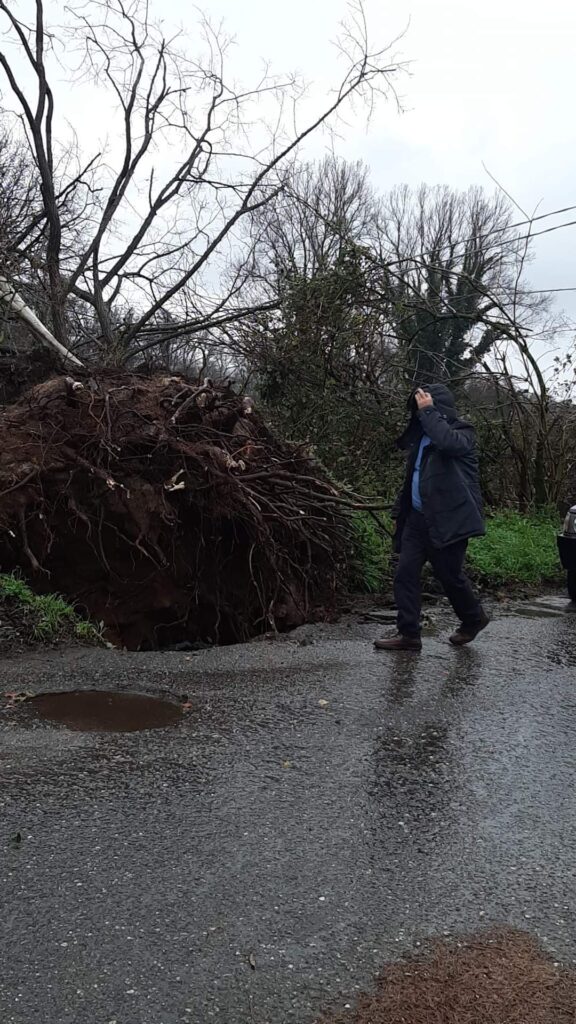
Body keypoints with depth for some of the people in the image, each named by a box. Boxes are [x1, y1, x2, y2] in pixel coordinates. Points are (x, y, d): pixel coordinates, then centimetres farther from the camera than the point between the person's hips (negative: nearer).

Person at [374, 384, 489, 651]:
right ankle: (408, 634, 3)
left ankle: (474, 618, 31)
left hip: (448, 519, -7)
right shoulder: (421, 434, 15)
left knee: (450, 575, 4)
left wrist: (429, 411, -22)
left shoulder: (462, 432, -7)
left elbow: (448, 441, -30)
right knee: (405, 574, -2)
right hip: (418, 517, 7)